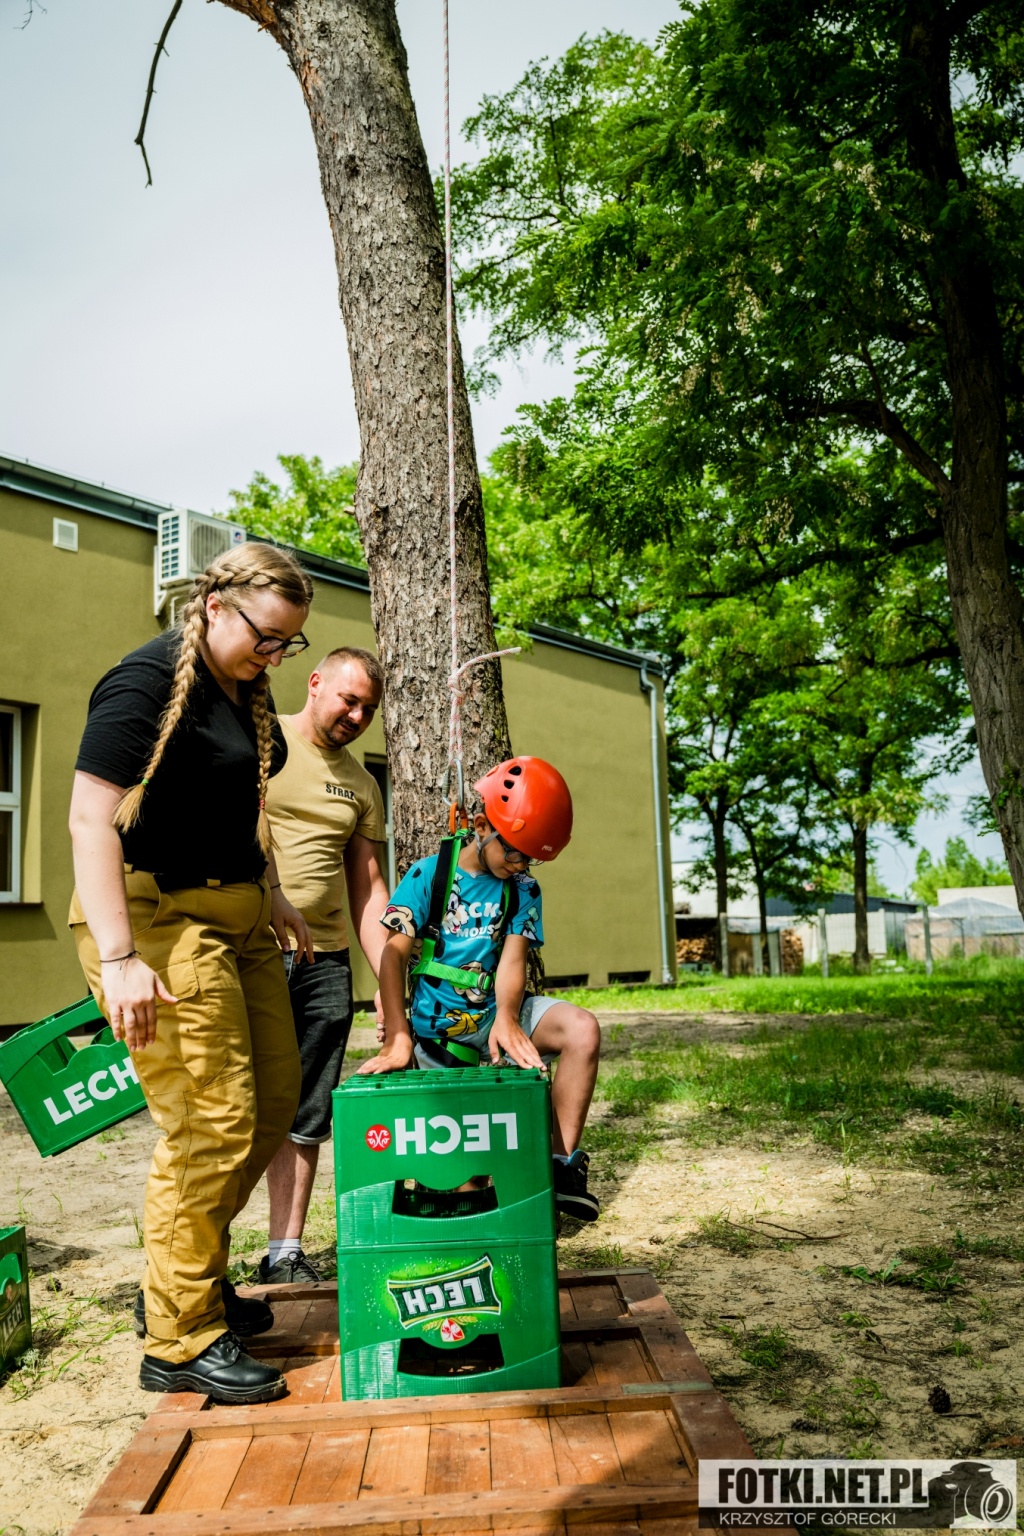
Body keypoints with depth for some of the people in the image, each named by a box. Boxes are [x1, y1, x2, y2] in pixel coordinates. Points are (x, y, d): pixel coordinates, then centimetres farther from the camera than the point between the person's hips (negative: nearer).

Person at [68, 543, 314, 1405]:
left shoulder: (248, 690, 12)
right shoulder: (148, 682, -15)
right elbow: (90, 818, -22)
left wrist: (274, 895, 19)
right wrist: (118, 958, -28)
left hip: (236, 913, 9)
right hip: (159, 913, -9)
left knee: (276, 1100, 13)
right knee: (212, 1123, -7)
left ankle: (183, 1270, 31)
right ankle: (180, 1342, 10)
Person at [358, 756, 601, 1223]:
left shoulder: (523, 890, 2)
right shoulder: (428, 876, -6)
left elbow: (512, 959, -7)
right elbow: (394, 954, -13)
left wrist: (506, 1017, -30)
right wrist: (398, 1038, -25)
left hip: (492, 1014, 2)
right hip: (436, 1027, -2)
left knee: (582, 1029, -23)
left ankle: (562, 1164, -19)